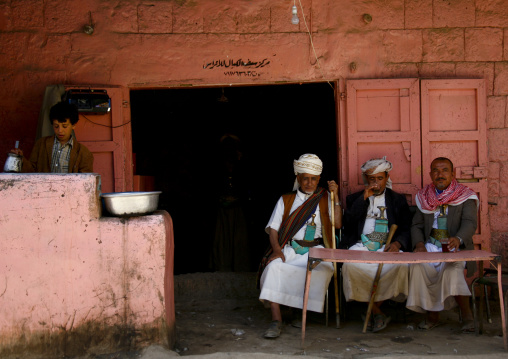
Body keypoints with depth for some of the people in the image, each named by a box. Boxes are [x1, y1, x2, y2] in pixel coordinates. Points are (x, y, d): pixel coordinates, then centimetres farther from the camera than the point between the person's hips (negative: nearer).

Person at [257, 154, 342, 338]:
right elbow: (273, 228, 8)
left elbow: (337, 224, 5)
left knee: (322, 270, -33)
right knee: (274, 267, -31)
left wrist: (335, 197, 0)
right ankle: (276, 320, -32)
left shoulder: (324, 200, 19)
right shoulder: (286, 200, 18)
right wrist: (277, 250, -10)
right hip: (289, 249, 0)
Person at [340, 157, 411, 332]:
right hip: (361, 246, 0)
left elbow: (406, 230, 11)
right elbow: (348, 224, 0)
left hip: (388, 247, 0)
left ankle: (374, 308, -15)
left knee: (401, 265, -34)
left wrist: (397, 243, -11)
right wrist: (364, 198, -2)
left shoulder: (398, 200, 19)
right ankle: (377, 311, -16)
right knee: (350, 265, -34)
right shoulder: (354, 199, 19)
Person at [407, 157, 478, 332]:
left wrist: (458, 239, -37)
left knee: (452, 269, -34)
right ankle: (432, 315, -12)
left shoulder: (466, 197, 2)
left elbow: (469, 222, -14)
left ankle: (467, 316, -14)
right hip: (430, 246, 3)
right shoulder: (424, 197, 14)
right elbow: (416, 225, 11)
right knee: (417, 266, -28)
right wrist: (419, 244, -11)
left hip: (455, 247, -3)